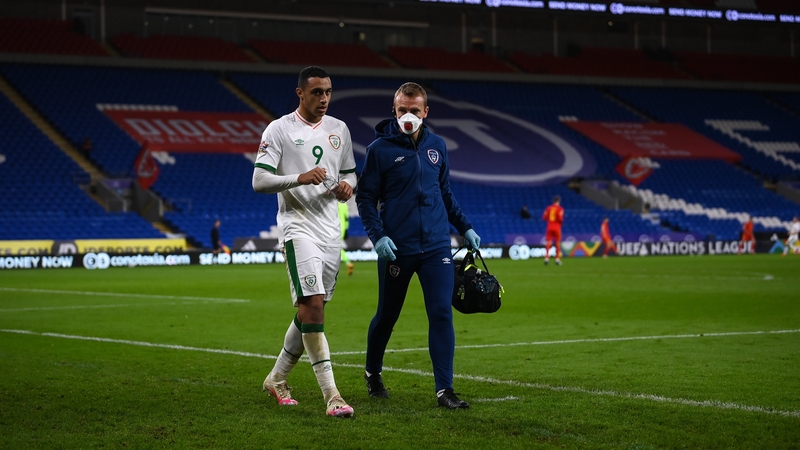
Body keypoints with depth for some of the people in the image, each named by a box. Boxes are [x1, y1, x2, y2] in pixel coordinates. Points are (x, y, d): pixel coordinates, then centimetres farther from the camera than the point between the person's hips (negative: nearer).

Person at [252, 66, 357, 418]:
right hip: (298, 227, -6)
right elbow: (259, 181, -9)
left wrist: (347, 186, -2)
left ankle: (276, 379, 29)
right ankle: (331, 396, -18)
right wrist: (300, 178, -23)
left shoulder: (339, 129, 13)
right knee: (312, 305, -16)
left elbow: (350, 172, 22)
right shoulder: (279, 130, -4)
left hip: (331, 230, 6)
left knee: (310, 310, 11)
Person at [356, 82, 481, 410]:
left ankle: (444, 388, -6)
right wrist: (377, 235, -17)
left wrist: (465, 227, 16)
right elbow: (365, 197, -5)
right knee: (387, 315, 11)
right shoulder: (380, 149, -5)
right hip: (397, 248, -3)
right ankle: (373, 373, 36)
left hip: (436, 247, 3)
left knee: (441, 312, -8)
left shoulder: (437, 147, 8)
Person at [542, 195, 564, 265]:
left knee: (548, 243, 0)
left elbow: (544, 218, 3)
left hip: (549, 227, 3)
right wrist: (561, 222, 6)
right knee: (558, 243, 7)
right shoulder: (560, 209, -5)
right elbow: (560, 218, -16)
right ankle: (557, 259, 5)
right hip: (557, 228, -3)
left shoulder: (548, 208, 7)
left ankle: (546, 257, -16)